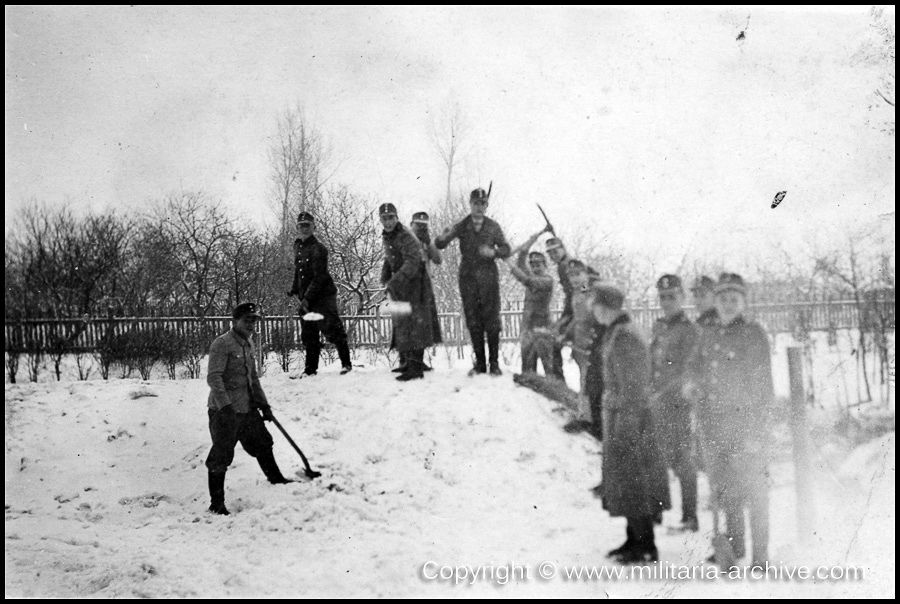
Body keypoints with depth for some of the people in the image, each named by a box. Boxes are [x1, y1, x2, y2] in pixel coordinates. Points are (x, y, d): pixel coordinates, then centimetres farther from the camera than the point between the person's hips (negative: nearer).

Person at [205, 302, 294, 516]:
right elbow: (214, 377, -21)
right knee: (222, 455, -3)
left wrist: (264, 405, 20)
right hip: (224, 410, -8)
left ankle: (276, 480, 38)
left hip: (248, 408, 8)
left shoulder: (248, 344, 14)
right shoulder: (222, 344, -13)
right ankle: (216, 502, 7)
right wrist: (225, 405, -29)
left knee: (262, 443, 19)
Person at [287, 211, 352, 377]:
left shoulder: (318, 249, -14)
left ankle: (346, 363, 3)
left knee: (333, 330, -7)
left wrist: (307, 298, -23)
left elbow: (319, 277, -19)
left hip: (323, 296, -8)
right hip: (306, 299, 8)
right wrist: (294, 289, 16)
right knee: (308, 335, 9)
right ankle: (310, 368, 16)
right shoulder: (298, 246, 11)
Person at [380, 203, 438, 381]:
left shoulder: (406, 238, -19)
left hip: (415, 285, -9)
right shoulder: (387, 238, 11)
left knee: (414, 326, -10)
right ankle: (412, 363, 24)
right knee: (401, 325, 14)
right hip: (400, 287, 9)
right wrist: (385, 280, 8)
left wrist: (394, 282, -39)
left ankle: (416, 368, -9)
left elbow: (412, 263, -30)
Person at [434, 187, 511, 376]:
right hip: (468, 278, 1)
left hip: (489, 278, -1)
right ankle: (479, 363, 13)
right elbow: (439, 245, -4)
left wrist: (493, 252, -16)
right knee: (473, 322, 4)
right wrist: (443, 236, -27)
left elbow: (507, 250, 5)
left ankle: (494, 363, 7)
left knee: (492, 321, -1)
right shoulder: (461, 226, 1)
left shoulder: (493, 227, 3)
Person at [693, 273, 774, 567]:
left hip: (746, 419, -6)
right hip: (714, 421, 6)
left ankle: (760, 556, 8)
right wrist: (702, 420, 14)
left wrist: (757, 428, -14)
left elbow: (762, 384, -9)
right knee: (721, 485, 12)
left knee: (754, 488, -1)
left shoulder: (753, 334, -6)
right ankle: (734, 546, 28)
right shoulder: (707, 335, 11)